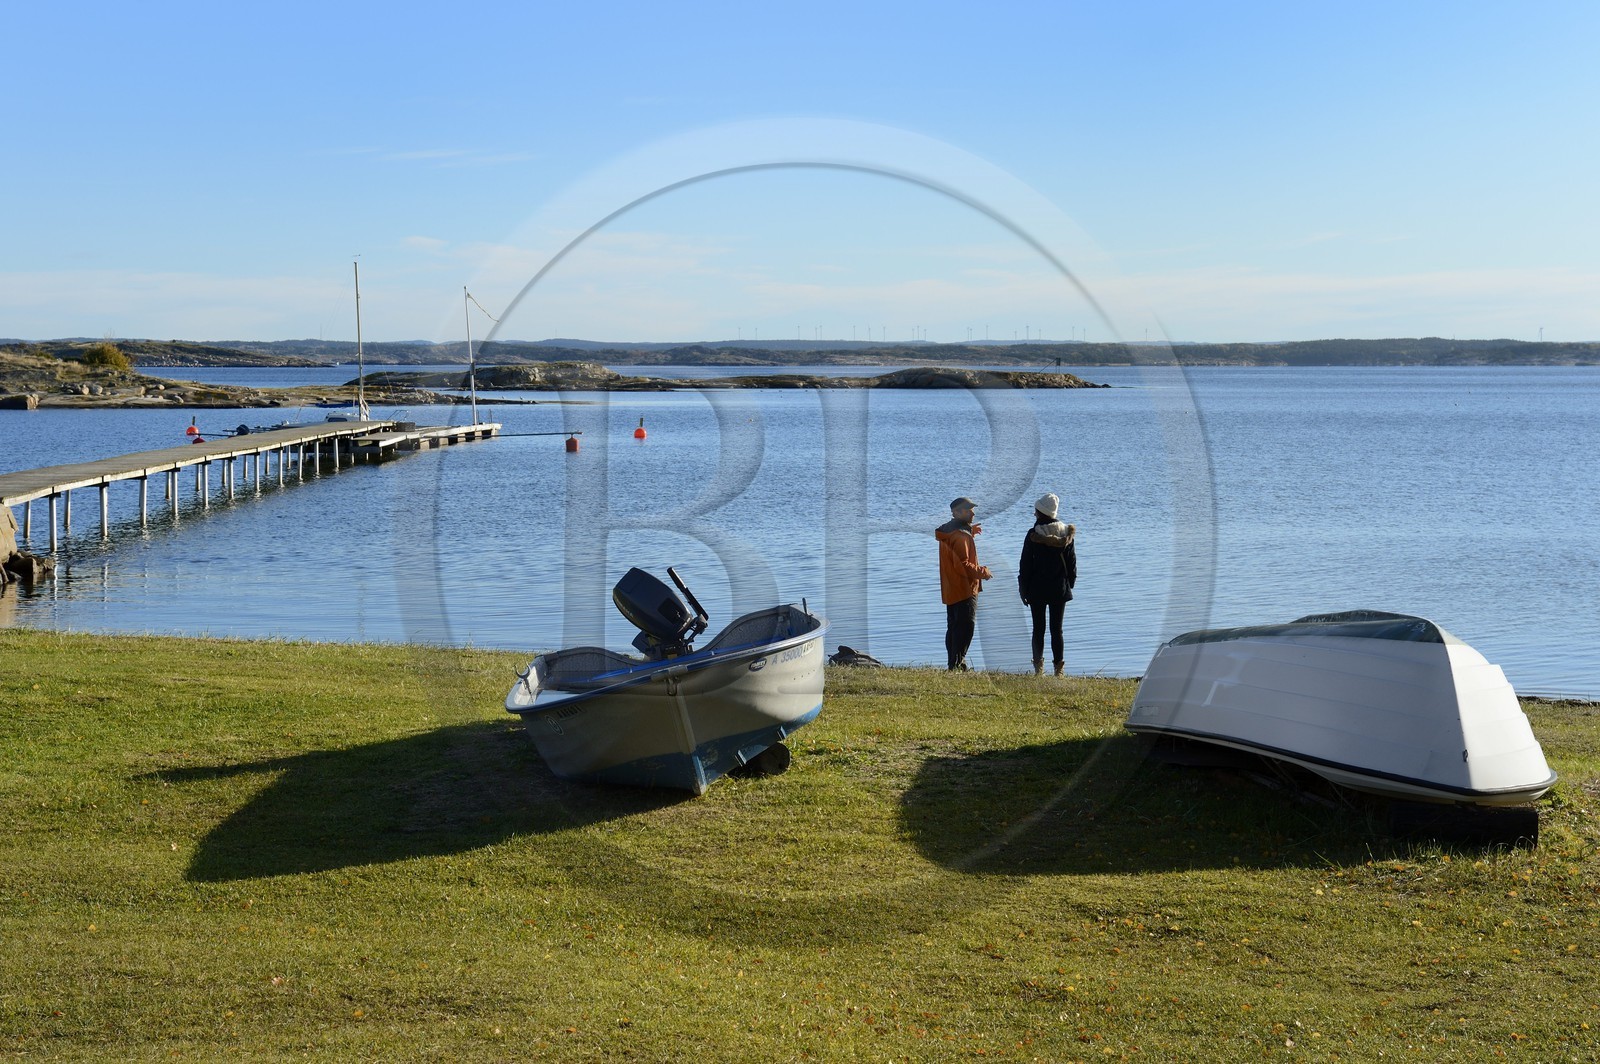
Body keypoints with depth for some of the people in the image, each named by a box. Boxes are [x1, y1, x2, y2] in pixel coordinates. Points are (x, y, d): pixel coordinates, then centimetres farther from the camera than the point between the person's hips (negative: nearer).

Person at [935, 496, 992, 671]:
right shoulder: (959, 536, -20)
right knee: (965, 628, -9)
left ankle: (953, 664, 19)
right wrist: (982, 572, -10)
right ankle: (957, 665, -12)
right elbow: (962, 565, -24)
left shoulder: (949, 531, 12)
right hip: (964, 590, -10)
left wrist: (970, 531, 24)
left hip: (950, 590, 11)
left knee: (954, 628, 14)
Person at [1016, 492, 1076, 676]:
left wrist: (1023, 590, 2)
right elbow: (1072, 564, 6)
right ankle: (1059, 666, 4)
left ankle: (1038, 667, 1)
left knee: (1038, 628, 4)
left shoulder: (1033, 535, -10)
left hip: (1037, 589, -3)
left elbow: (1025, 565, -7)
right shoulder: (1066, 534, 1)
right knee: (1056, 629, 7)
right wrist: (1069, 585, 16)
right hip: (1059, 589, 3)